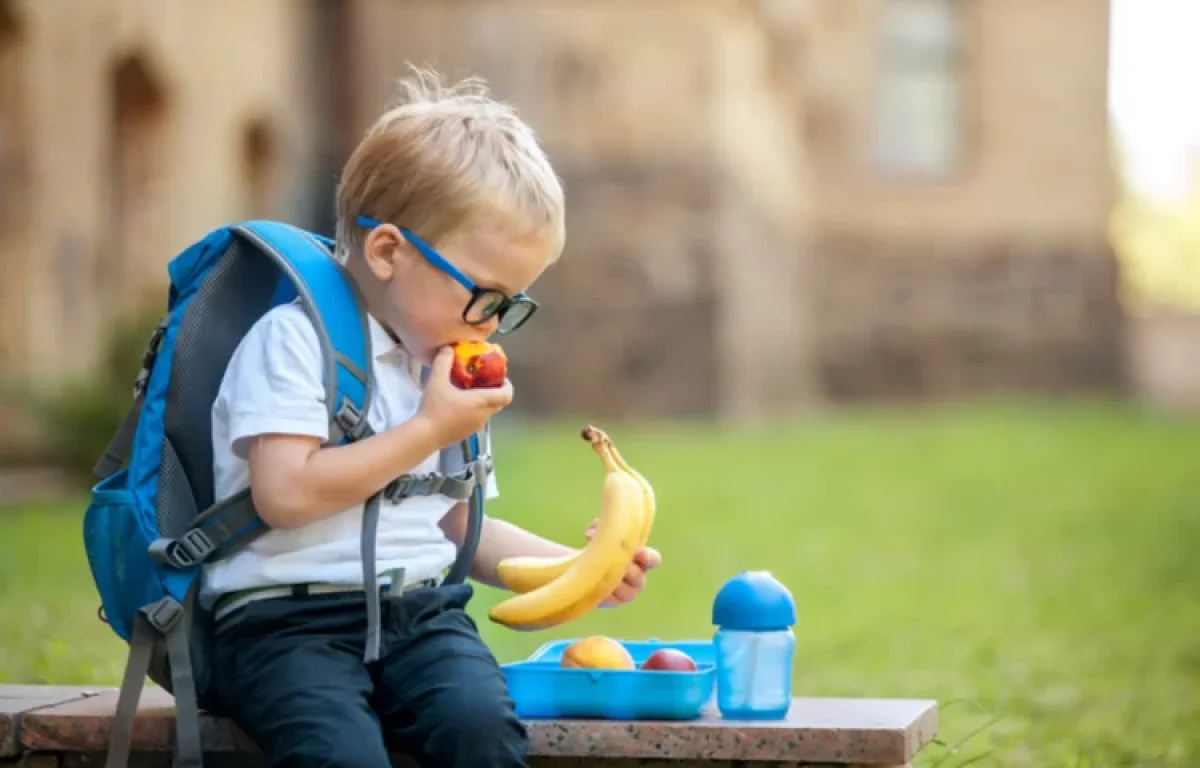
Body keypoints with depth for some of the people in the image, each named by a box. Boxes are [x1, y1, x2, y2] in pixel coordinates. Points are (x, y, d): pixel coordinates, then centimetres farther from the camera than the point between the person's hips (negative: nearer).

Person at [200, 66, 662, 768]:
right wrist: (430, 431, -9)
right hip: (288, 616, -6)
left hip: (421, 610, 6)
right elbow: (285, 494, -17)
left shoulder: (448, 373, 20)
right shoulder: (295, 339, -5)